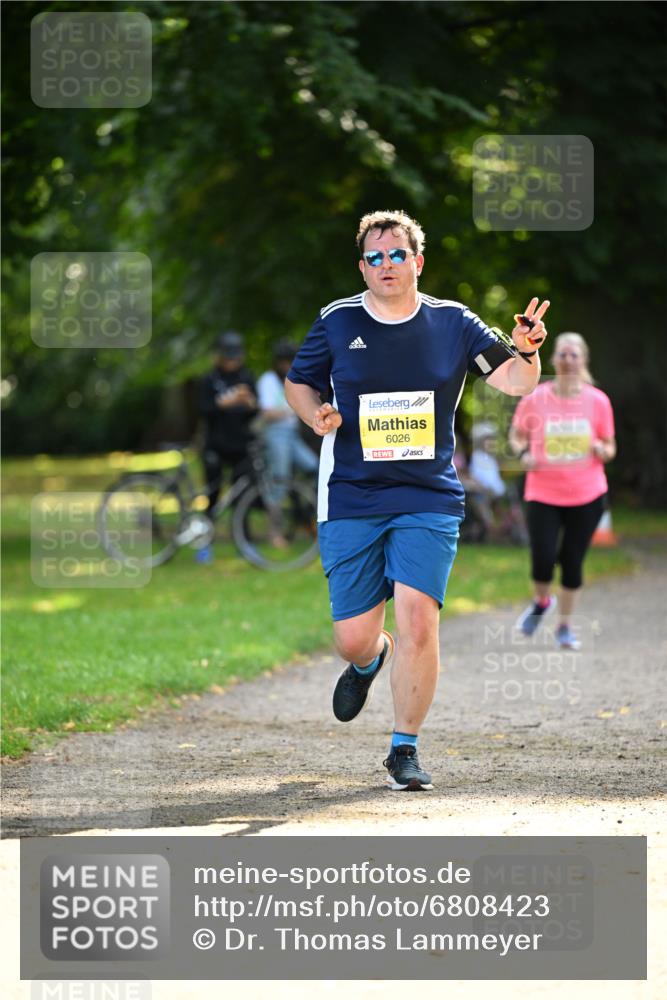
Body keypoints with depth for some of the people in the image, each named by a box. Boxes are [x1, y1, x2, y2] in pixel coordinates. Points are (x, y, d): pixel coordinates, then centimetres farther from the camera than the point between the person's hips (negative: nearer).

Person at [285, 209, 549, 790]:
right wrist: (317, 414, -6)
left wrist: (525, 351, -24)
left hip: (429, 501, 0)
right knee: (354, 636, 0)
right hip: (350, 501, 1)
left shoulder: (452, 323, 3)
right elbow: (298, 383, 16)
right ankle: (369, 661, 40)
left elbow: (516, 381, -2)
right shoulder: (337, 323, 3)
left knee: (418, 621, -15)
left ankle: (405, 749, 1)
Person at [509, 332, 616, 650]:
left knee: (572, 561, 5)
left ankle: (564, 626, 23)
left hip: (587, 495, 1)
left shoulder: (598, 401, -2)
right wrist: (524, 453, -11)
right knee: (543, 561, -11)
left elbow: (609, 448, 8)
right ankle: (541, 602, 24)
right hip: (543, 495, -1)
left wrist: (602, 450, -15)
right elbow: (516, 435, 10)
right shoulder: (535, 399, -5)